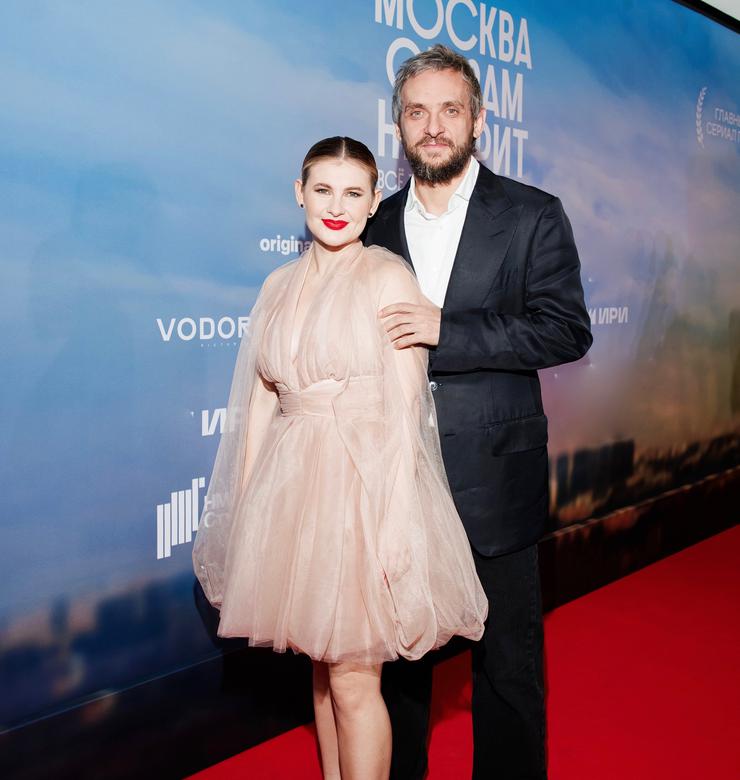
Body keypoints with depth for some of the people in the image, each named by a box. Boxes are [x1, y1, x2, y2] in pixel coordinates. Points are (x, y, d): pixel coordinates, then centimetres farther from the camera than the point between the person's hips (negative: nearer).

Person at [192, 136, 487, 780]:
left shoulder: (389, 277, -6)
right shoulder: (281, 284, 10)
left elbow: (404, 405, -11)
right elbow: (260, 400, 10)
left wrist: (395, 516, -16)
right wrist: (246, 504, 7)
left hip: (365, 480, -5)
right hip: (292, 484, 5)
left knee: (354, 679, 0)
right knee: (322, 661, 18)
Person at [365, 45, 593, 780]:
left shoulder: (533, 216, -1)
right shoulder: (376, 225, 8)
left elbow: (567, 330, -10)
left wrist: (446, 329, -19)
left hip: (493, 475, -3)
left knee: (508, 657, 10)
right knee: (396, 650, 16)